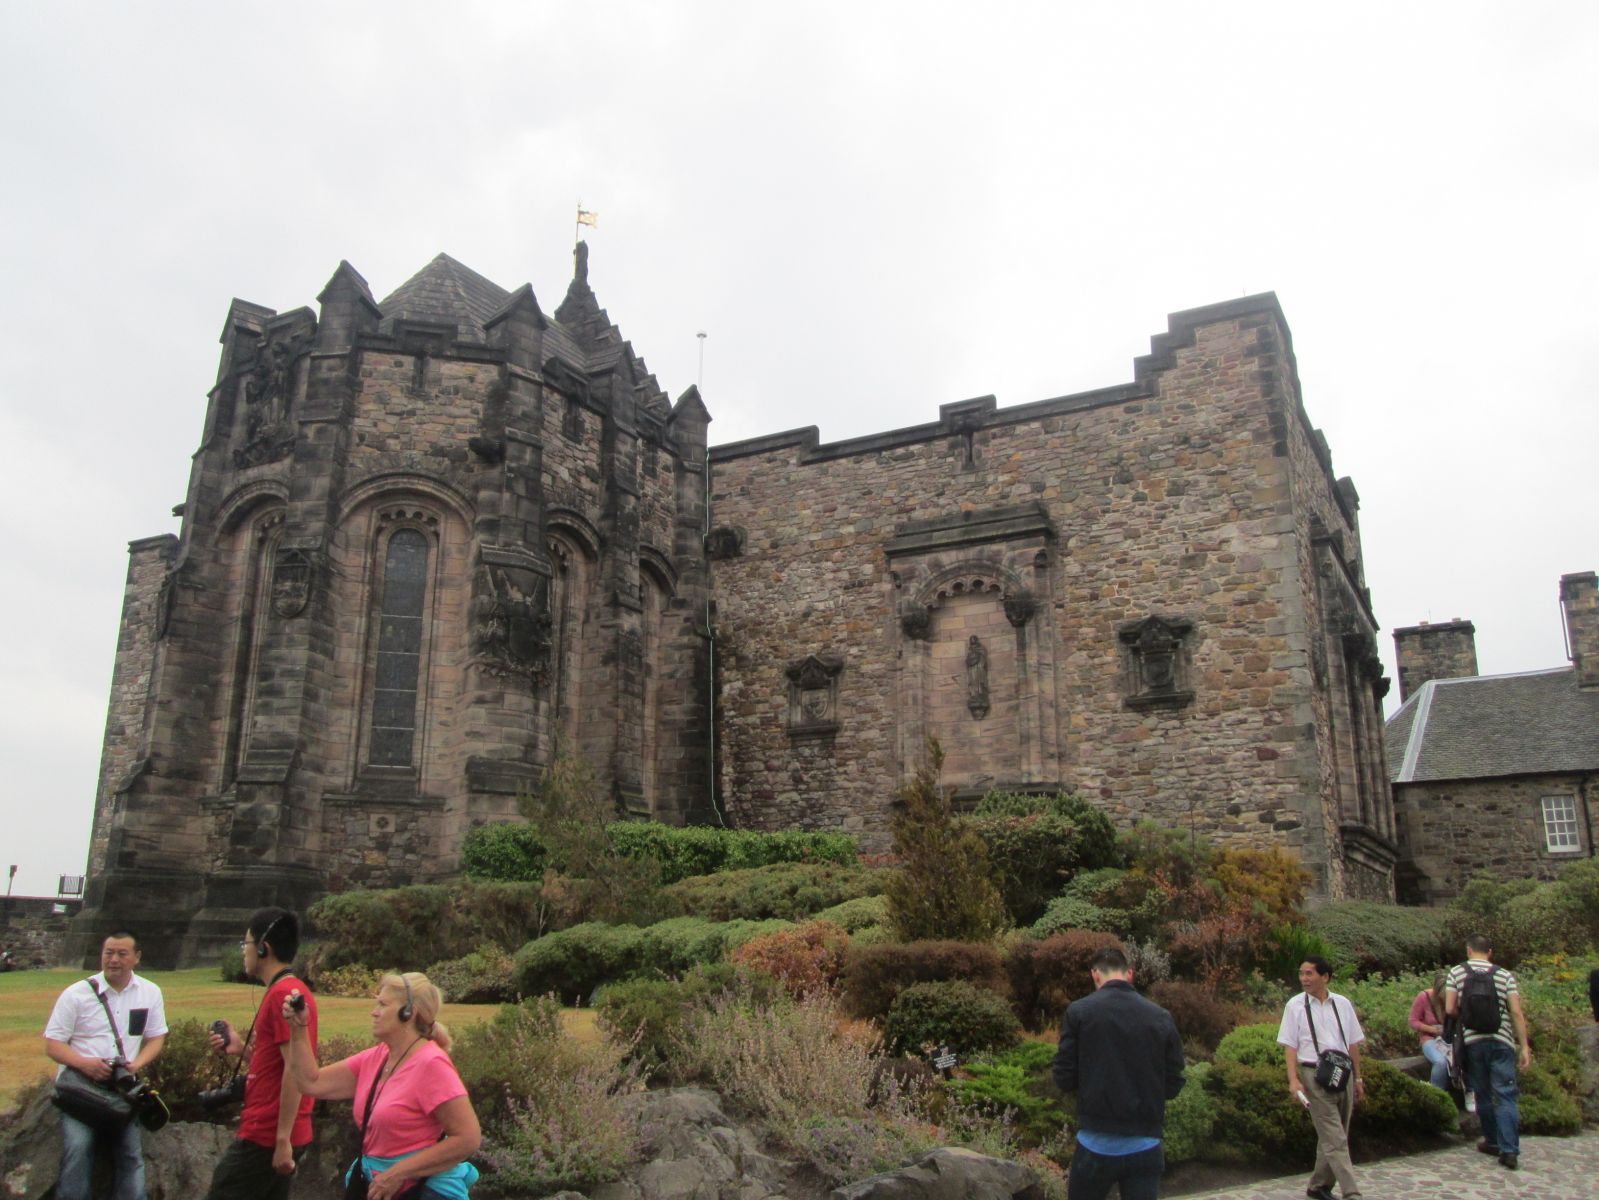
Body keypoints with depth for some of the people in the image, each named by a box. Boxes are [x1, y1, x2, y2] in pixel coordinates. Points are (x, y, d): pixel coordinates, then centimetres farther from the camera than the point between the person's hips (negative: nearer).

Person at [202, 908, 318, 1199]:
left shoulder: (283, 995, -17)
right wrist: (242, 1049, 9)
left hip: (265, 1138, -9)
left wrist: (283, 1139, -22)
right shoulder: (289, 992, 14)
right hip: (273, 1135, 9)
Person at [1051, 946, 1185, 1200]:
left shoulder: (1079, 1011, -6)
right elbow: (1173, 1085, 4)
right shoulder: (1161, 1017, 0)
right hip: (1146, 1146, 2)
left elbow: (1064, 1079, -5)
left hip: (1096, 1144, -1)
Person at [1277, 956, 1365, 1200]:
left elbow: (1353, 1043, 12)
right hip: (1315, 1076, -4)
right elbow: (1290, 1045, -4)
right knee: (1335, 1139, -8)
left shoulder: (1342, 1004, 5)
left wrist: (1358, 1078, 13)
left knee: (1331, 1136, 13)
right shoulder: (1295, 1006, -3)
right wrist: (1293, 1080, -13)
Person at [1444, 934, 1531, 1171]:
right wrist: (1525, 1047, -1)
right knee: (1506, 1096, -1)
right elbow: (1517, 1013, -2)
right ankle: (1509, 1150, -8)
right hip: (1502, 1042, 0)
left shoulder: (1456, 972, 5)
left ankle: (1493, 1141, 23)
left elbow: (1449, 1009, 0)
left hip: (1472, 1042, 0)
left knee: (1482, 1094, 13)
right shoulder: (1505, 975, 6)